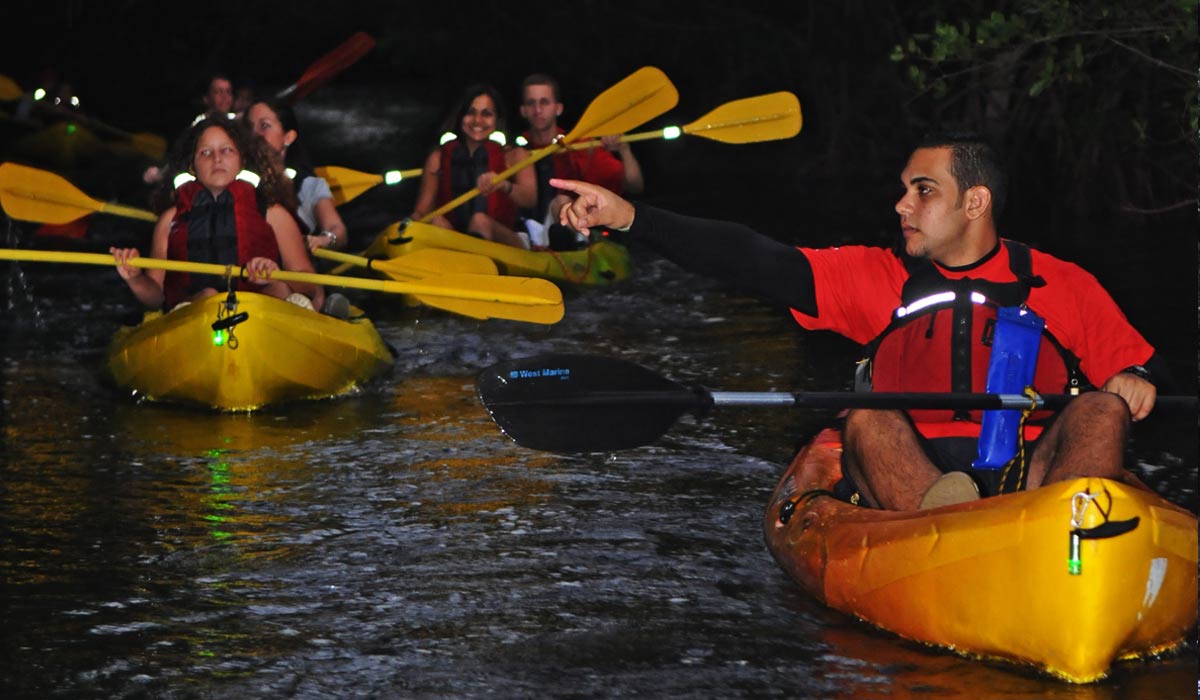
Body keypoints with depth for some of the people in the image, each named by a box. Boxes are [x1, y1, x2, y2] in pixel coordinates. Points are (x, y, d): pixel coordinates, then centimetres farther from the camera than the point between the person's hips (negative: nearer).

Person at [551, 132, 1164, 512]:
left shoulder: (1062, 285, 15)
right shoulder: (879, 278, 15)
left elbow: (1143, 366, 18)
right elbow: (756, 261, 6)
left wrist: (1135, 381, -8)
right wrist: (629, 218, -4)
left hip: (1035, 472, 0)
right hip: (911, 474, 0)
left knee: (1101, 410, -25)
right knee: (866, 420, -28)